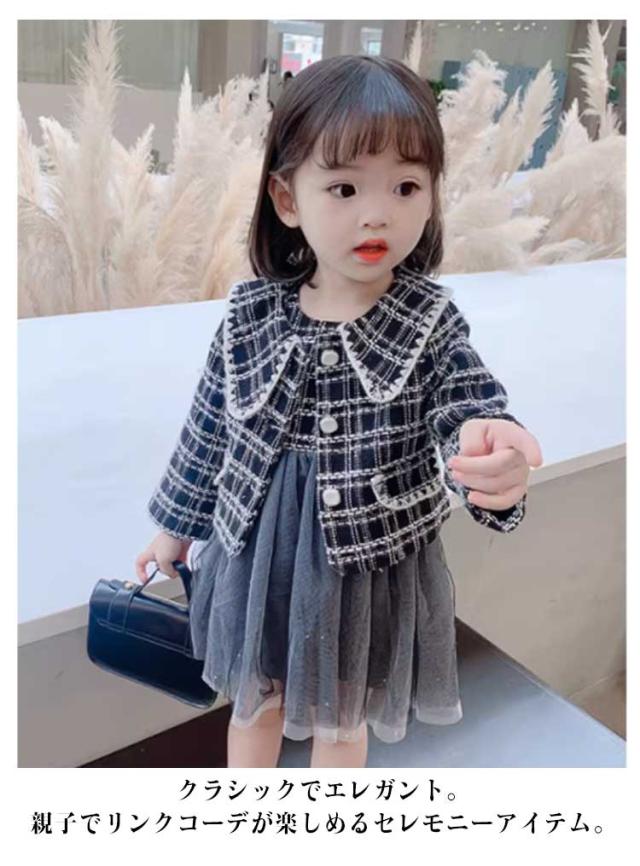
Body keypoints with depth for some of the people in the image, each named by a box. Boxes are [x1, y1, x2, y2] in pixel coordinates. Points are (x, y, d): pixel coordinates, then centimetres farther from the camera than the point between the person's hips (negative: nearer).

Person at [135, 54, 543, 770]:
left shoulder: (431, 323, -15)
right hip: (258, 555, 2)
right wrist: (175, 524, 10)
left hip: (370, 566, -1)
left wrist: (493, 462, -45)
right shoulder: (251, 314, -11)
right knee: (255, 700, 25)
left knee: (343, 716, 23)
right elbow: (210, 424, 0)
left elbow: (473, 414, -20)